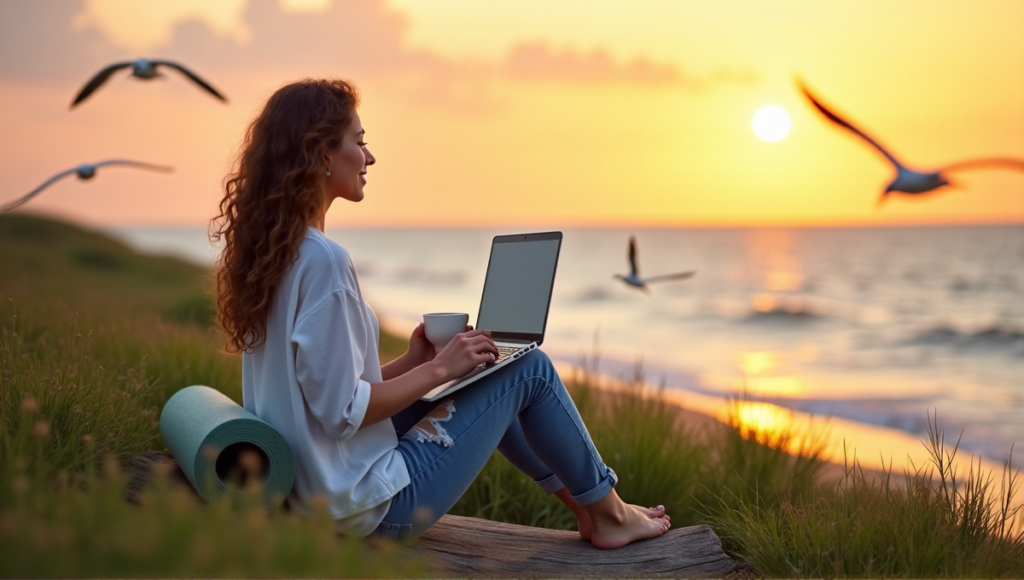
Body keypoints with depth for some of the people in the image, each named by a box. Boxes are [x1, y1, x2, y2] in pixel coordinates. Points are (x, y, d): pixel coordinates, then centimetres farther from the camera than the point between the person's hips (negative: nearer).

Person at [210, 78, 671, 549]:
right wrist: (439, 369, -12)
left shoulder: (266, 249, 5)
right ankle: (608, 514, 21)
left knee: (494, 386, 23)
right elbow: (343, 412, -24)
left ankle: (582, 502, 33)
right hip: (372, 504, -9)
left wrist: (411, 362, 8)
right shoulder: (323, 260, -24)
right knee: (528, 369, 2)